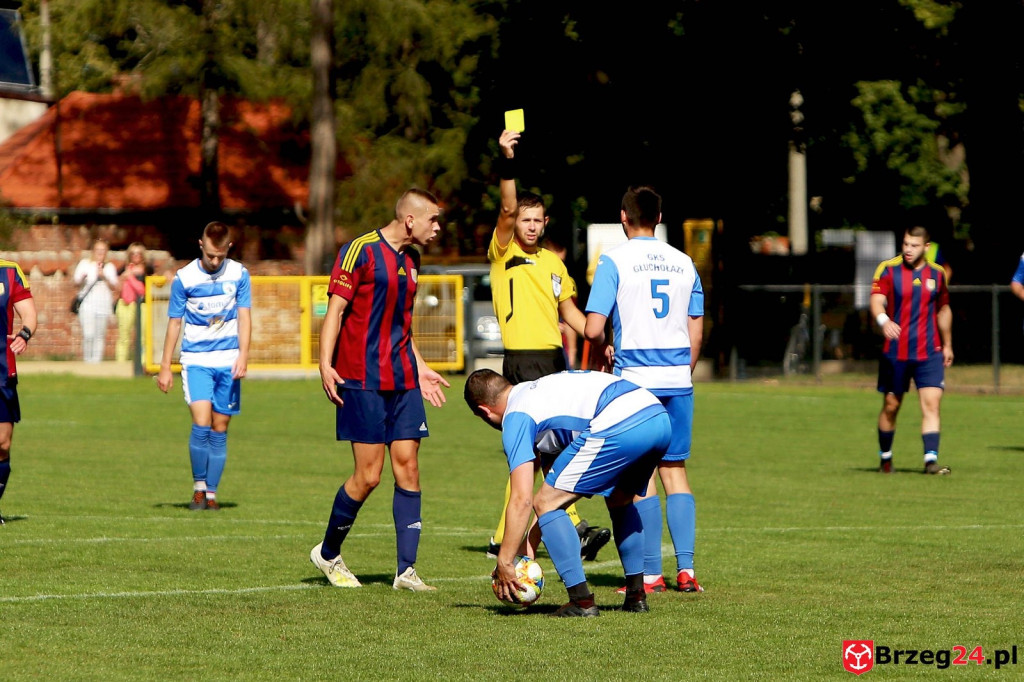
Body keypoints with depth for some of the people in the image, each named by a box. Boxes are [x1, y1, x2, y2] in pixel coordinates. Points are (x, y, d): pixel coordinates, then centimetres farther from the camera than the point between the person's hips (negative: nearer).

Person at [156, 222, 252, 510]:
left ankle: (211, 493, 10)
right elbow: (174, 322, 5)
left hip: (228, 360, 2)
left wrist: (243, 355, -11)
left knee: (219, 429, 2)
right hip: (195, 359, -2)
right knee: (201, 423, -17)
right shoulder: (184, 278, -2)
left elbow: (244, 316, 3)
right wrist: (165, 365, 5)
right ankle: (198, 486, -1)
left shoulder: (238, 274, 2)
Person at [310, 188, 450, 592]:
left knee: (408, 466, -1)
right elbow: (335, 309, -10)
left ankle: (406, 569, 0)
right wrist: (326, 365, -19)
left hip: (403, 381, 7)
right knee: (368, 475, -7)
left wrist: (419, 368, 27)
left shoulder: (411, 260, 17)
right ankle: (328, 554, 13)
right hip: (363, 380, -7)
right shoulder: (360, 251, -7)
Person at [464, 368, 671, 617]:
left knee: (547, 503, 5)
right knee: (619, 501, 34)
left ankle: (582, 601, 2)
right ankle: (637, 596, 30)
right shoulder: (538, 390, 35)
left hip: (619, 426, -9)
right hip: (659, 415, 9)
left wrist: (504, 562, 8)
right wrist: (529, 543, 38)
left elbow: (521, 499, 0)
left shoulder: (516, 417, 8)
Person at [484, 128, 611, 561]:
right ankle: (574, 529, -19)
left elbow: (568, 311, 23)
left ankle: (504, 538, 15)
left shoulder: (553, 262, 18)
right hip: (522, 361, -7)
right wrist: (507, 162, -29)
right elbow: (507, 209, -16)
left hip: (553, 359, 7)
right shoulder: (503, 253, -1)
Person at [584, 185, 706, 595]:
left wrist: (602, 350, 10)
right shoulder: (684, 264, 9)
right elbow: (696, 333, 11)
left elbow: (593, 329, -11)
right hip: (678, 377, 4)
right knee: (675, 471, 8)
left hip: (635, 377, -4)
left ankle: (651, 574, 0)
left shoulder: (614, 261, -5)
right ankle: (686, 569, 1)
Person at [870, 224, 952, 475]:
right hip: (895, 352, -2)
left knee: (931, 404, -12)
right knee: (891, 406, 7)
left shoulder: (937, 273, 6)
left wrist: (947, 345, 23)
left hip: (929, 353, 2)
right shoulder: (888, 269, -4)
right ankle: (885, 458, 25)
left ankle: (931, 460, -16)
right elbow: (877, 301, -18)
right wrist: (884, 320, -40)